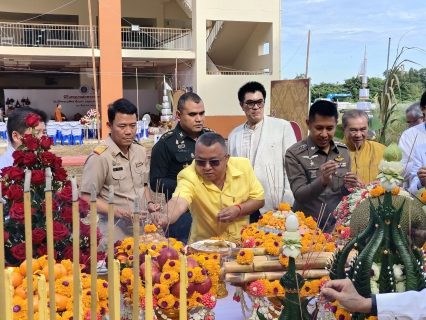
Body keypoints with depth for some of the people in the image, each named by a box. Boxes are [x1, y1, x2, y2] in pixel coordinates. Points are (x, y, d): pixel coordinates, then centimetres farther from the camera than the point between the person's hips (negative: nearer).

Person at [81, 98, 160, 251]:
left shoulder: (140, 151, 6)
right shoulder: (100, 157, -15)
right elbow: (87, 199, -14)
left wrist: (149, 203, 1)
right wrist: (120, 213, -21)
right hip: (115, 235, -6)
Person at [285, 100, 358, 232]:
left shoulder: (343, 151, 4)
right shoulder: (294, 154, -9)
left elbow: (345, 193, 9)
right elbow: (299, 195, -14)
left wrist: (349, 186, -11)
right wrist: (322, 181, -29)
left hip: (338, 226, 3)